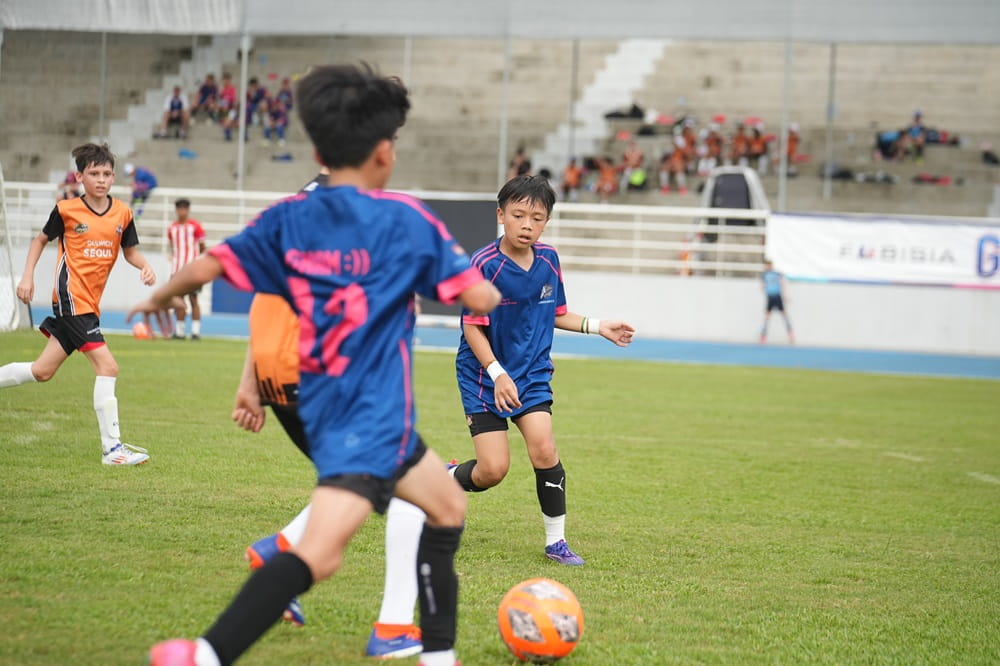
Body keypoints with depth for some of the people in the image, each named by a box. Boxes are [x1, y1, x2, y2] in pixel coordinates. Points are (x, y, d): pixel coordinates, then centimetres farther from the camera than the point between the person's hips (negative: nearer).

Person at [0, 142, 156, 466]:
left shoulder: (122, 213, 6)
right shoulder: (66, 210, -4)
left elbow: (130, 251, 16)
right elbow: (41, 239, 10)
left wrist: (145, 267, -5)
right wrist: (27, 276, 2)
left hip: (88, 304, 6)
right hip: (71, 298, -6)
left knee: (42, 371, 12)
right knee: (107, 366, -14)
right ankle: (112, 448, -11)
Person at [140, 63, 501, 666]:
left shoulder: (289, 219, 5)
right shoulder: (407, 220, -8)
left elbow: (205, 268, 1)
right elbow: (481, 298, -7)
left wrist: (158, 299, 21)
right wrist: (489, 285, 17)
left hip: (322, 406, 8)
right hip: (372, 413, -8)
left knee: (448, 507, 25)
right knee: (321, 551, -21)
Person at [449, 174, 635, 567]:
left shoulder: (548, 260, 0)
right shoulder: (484, 264, -18)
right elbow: (472, 326, -16)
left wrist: (597, 327, 6)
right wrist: (497, 374, -24)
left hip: (532, 373, 4)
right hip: (483, 375, -4)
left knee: (544, 450, -15)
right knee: (493, 469, -11)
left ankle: (556, 541, 0)